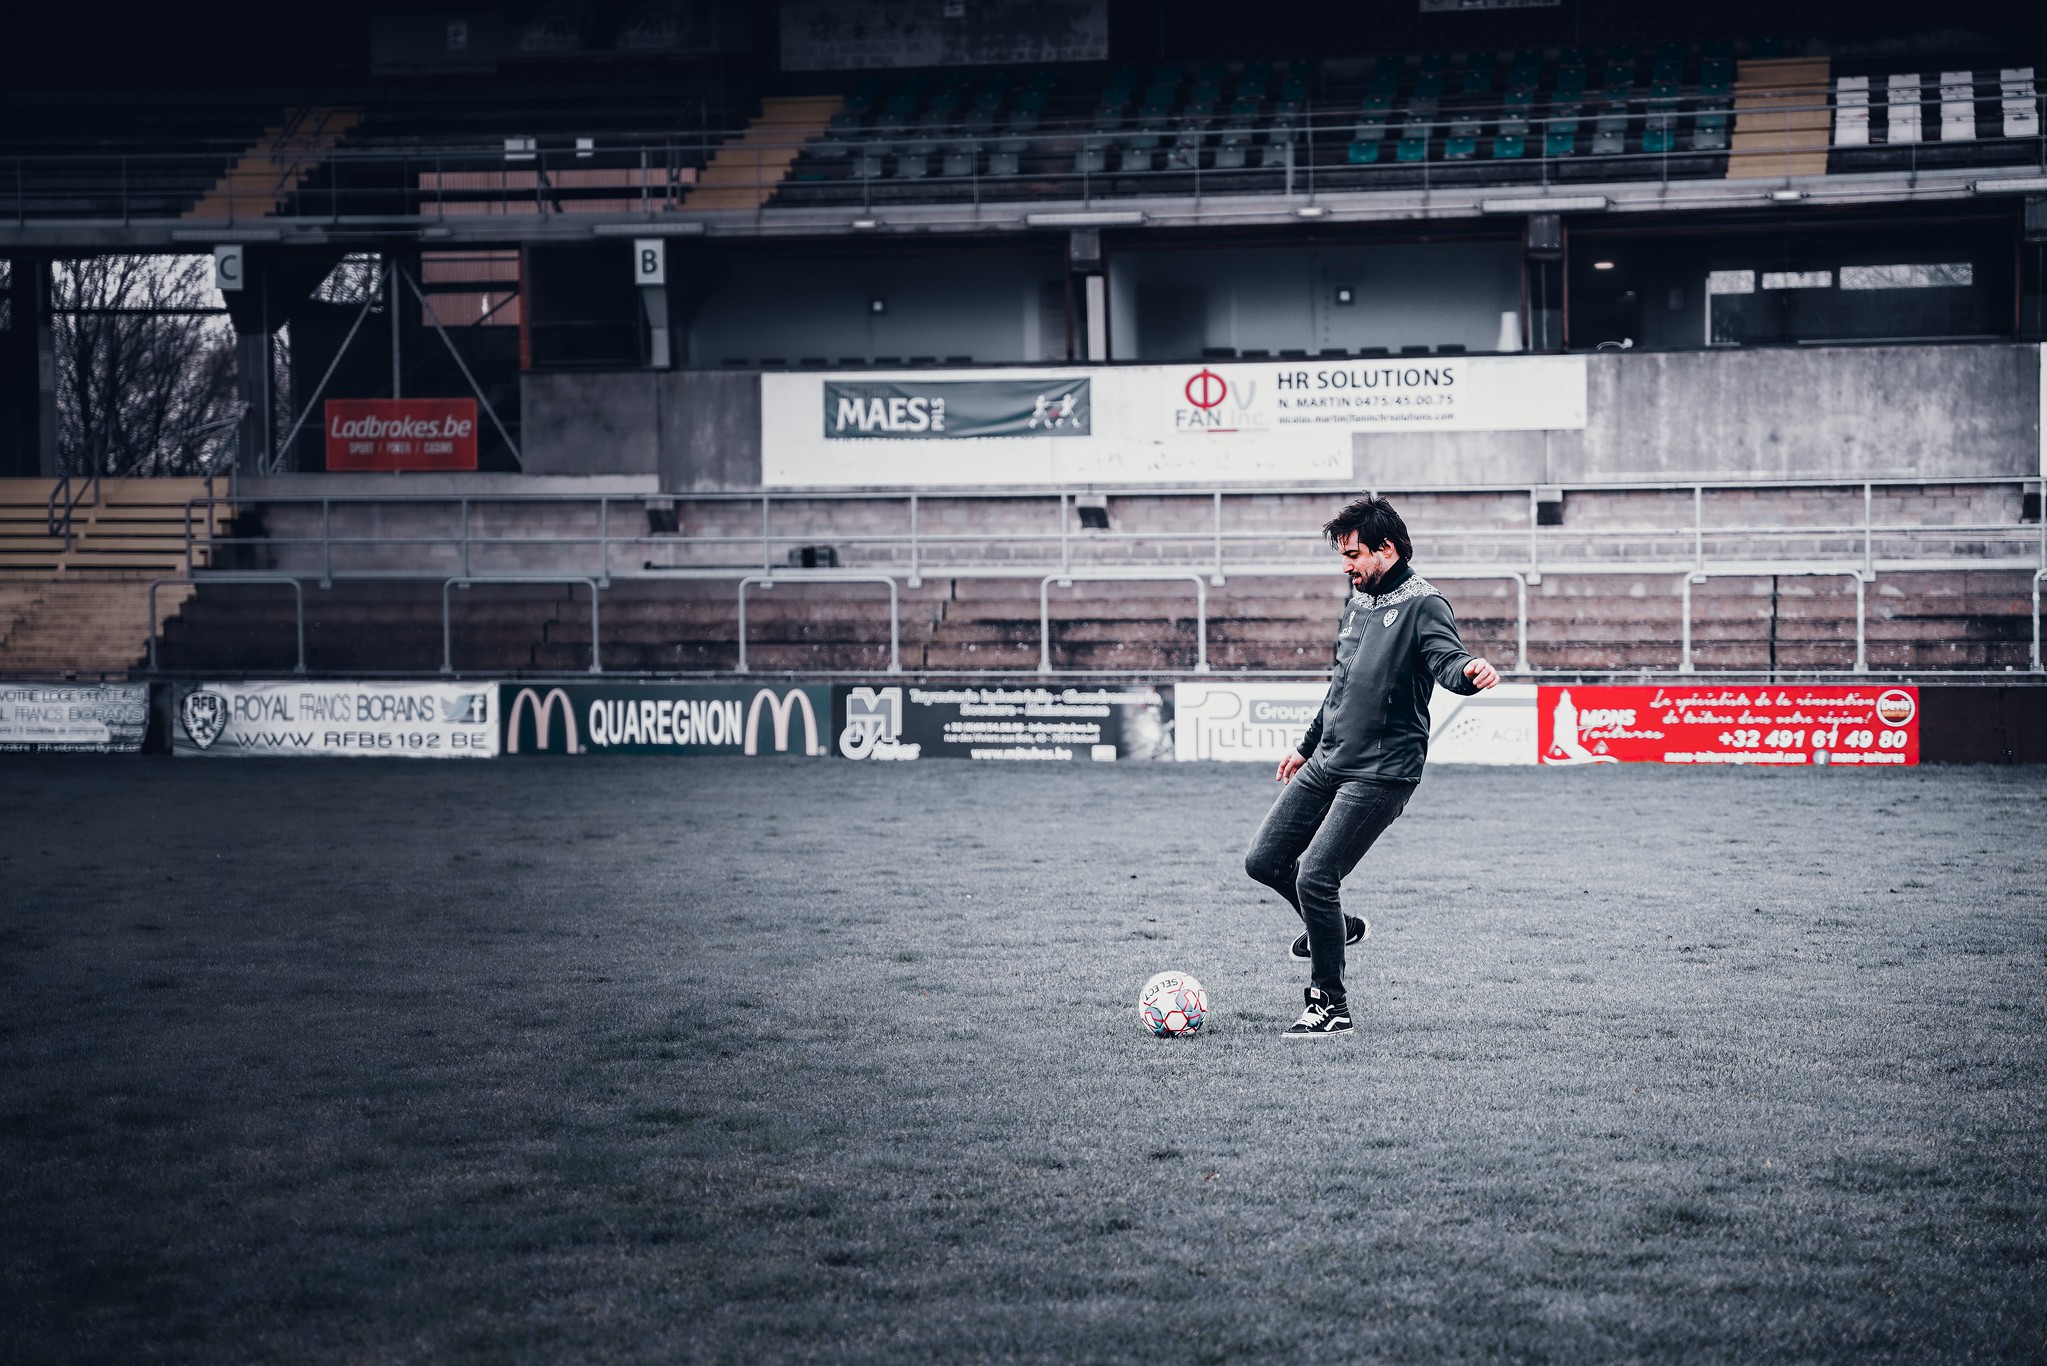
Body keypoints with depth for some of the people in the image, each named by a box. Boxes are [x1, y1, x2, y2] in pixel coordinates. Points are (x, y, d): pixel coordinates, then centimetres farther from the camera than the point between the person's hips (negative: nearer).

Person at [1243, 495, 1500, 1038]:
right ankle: (1338, 928, 32)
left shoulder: (1423, 604, -10)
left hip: (1380, 773, -9)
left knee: (1313, 877, -15)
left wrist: (1471, 670, -52)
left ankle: (1330, 1007, -1)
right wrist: (1308, 744, 32)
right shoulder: (1359, 600, 15)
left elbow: (1447, 660, -28)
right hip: (1326, 763, 9)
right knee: (1264, 861, 8)